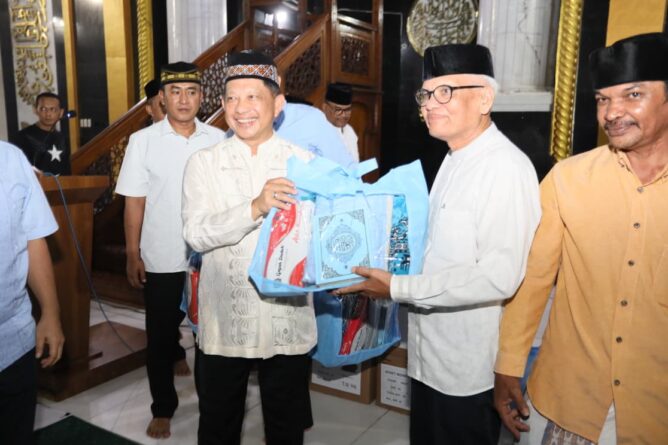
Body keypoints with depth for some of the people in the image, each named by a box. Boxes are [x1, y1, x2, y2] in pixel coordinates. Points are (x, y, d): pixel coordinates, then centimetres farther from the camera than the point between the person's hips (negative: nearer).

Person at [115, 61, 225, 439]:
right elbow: (135, 202, -3)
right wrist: (133, 255, -4)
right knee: (160, 334, 10)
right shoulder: (143, 141, -5)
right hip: (161, 258, -1)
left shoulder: (218, 140, -2)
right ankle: (163, 409, 28)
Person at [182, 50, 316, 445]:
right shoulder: (204, 163, -1)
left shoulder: (305, 162, -1)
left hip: (288, 320, 0)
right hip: (225, 320, 1)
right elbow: (196, 233, -14)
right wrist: (255, 208, -28)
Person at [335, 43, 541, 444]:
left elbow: (499, 276, -27)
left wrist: (397, 288, -24)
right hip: (430, 355, 9)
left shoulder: (506, 167, -20)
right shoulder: (454, 161, 10)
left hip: (468, 369, -8)